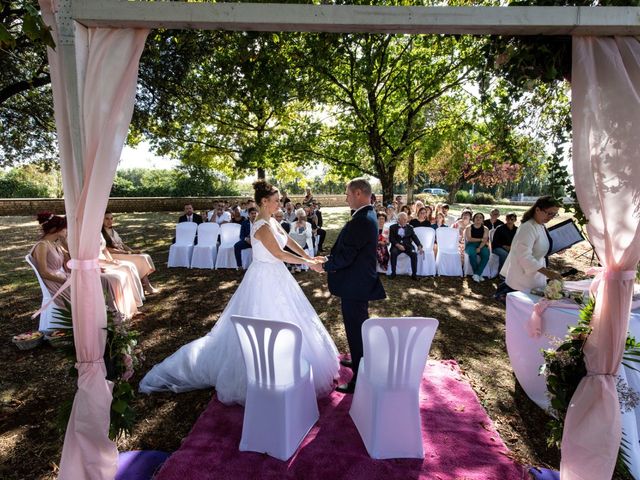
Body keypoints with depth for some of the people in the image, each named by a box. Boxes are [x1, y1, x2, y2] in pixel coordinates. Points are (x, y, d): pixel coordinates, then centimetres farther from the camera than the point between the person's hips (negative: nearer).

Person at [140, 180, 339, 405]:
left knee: (275, 323, 20)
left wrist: (309, 257, 6)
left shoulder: (272, 221, 6)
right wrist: (306, 262, -12)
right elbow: (279, 254, -21)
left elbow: (289, 241, 12)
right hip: (266, 279, -10)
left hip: (273, 277, 10)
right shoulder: (263, 227, -23)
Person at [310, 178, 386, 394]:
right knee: (360, 326, 25)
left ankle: (359, 380, 17)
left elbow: (345, 256, -24)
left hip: (355, 286, -10)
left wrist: (324, 266, -9)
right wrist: (329, 259, 9)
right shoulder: (368, 216, 8)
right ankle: (359, 362, 45)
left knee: (356, 330, 2)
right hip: (361, 282, 10)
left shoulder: (360, 221, -25)